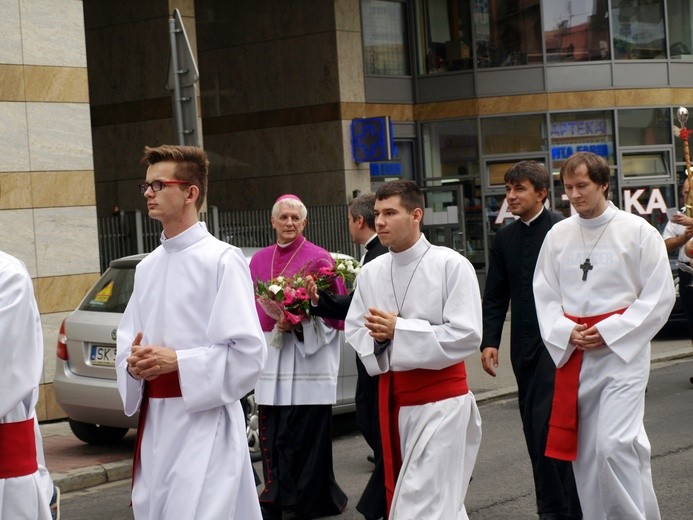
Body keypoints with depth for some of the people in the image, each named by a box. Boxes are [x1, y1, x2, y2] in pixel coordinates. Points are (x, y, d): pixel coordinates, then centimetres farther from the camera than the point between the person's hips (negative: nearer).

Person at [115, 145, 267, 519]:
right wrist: (134, 364, -6)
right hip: (154, 421, 7)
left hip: (204, 419, -7)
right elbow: (126, 344, 16)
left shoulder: (222, 260, -9)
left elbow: (248, 351, -15)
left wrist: (176, 361, -18)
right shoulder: (147, 267, 13)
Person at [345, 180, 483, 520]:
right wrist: (378, 337, -12)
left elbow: (467, 336, -16)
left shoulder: (451, 265, -10)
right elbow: (354, 333, 11)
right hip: (392, 398, 6)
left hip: (440, 400, -6)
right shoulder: (370, 273, 7)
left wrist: (399, 331, -17)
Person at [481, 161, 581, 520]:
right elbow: (495, 297, 12)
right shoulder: (504, 238, 11)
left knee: (547, 423, -12)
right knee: (534, 427, 9)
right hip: (523, 344, 6)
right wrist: (489, 341, 3)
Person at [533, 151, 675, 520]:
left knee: (614, 445, -15)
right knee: (585, 451, 8)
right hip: (574, 356, 4)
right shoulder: (558, 235, 7)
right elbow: (544, 294, 10)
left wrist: (609, 331, -13)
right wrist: (567, 332, -7)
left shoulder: (637, 231, -5)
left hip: (623, 353, -4)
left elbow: (659, 295, -6)